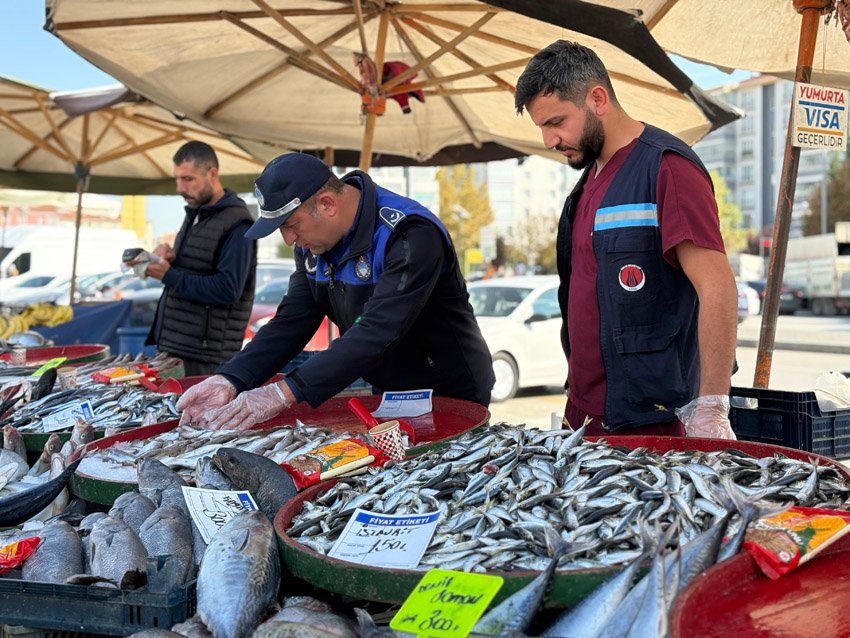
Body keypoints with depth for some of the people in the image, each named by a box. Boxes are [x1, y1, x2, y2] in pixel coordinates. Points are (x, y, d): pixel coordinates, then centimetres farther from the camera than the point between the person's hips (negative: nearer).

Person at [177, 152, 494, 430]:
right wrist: (230, 380, -22)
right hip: (386, 398, 6)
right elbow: (291, 322, -5)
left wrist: (284, 393, -43)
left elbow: (378, 332, -38)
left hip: (450, 399, -6)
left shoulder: (411, 235, -28)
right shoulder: (314, 241, -2)